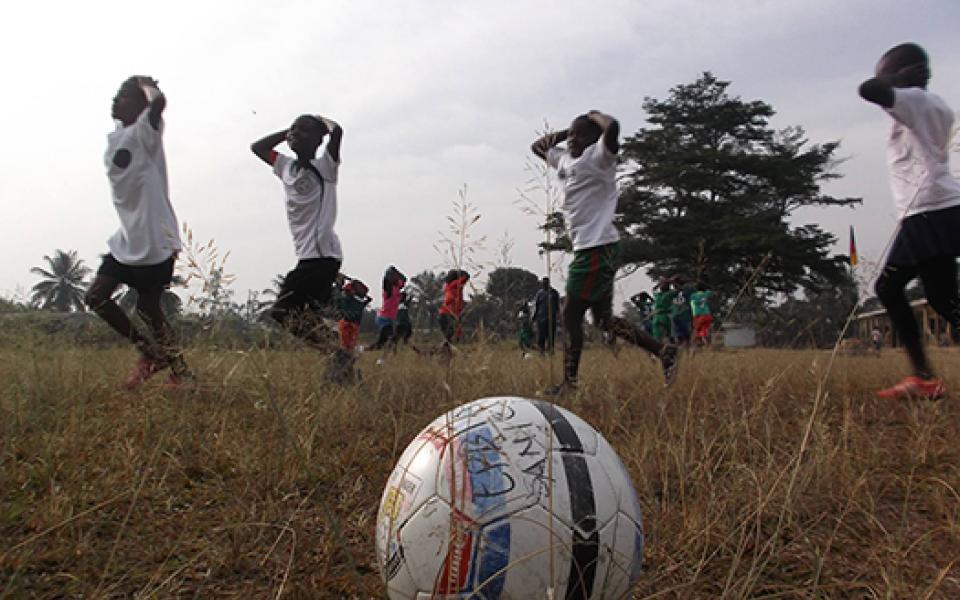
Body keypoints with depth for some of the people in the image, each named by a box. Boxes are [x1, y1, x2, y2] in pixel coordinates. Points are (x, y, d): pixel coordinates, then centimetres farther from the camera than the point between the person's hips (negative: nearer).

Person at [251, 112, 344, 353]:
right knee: (308, 318, 10)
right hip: (307, 256, 9)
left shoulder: (324, 167, -4)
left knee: (283, 312, -13)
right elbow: (257, 147, 29)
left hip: (323, 254, -9)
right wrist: (287, 132, 20)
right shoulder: (286, 167, 17)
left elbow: (337, 130, -19)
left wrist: (321, 120, 2)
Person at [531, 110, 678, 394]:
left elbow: (612, 127, -27)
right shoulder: (565, 160, 18)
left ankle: (569, 383, 0)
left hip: (598, 248, -9)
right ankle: (662, 350, 15)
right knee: (603, 318, 11)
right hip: (586, 249, 9)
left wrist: (595, 116, -6)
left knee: (571, 314, -6)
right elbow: (538, 146, 33)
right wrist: (565, 131, 19)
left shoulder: (596, 158, -7)